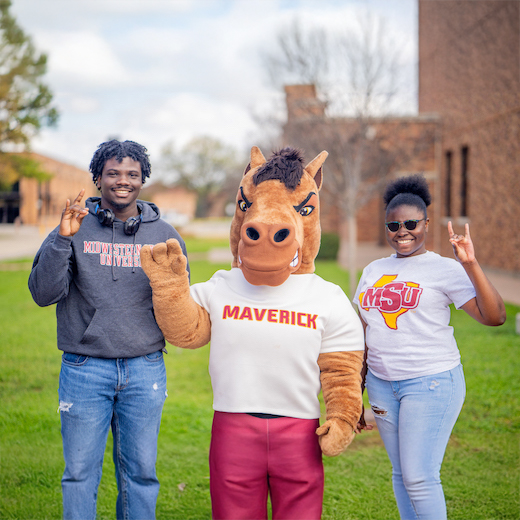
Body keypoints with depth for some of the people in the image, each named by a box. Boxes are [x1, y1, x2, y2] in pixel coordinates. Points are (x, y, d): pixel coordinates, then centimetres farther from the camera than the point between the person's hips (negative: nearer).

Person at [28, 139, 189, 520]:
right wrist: (63, 239, -18)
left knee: (141, 472, 10)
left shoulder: (164, 235, 7)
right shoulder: (75, 228, 2)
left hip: (145, 370, 2)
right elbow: (43, 293, -8)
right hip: (84, 370, -1)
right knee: (80, 473, 6)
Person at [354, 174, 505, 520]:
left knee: (420, 477, -6)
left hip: (431, 382, -5)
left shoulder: (444, 269, -6)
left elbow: (494, 316, -16)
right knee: (401, 474, 13)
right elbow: (364, 335, 15)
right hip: (381, 383, 6)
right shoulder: (374, 271, 10)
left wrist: (471, 265, -24)